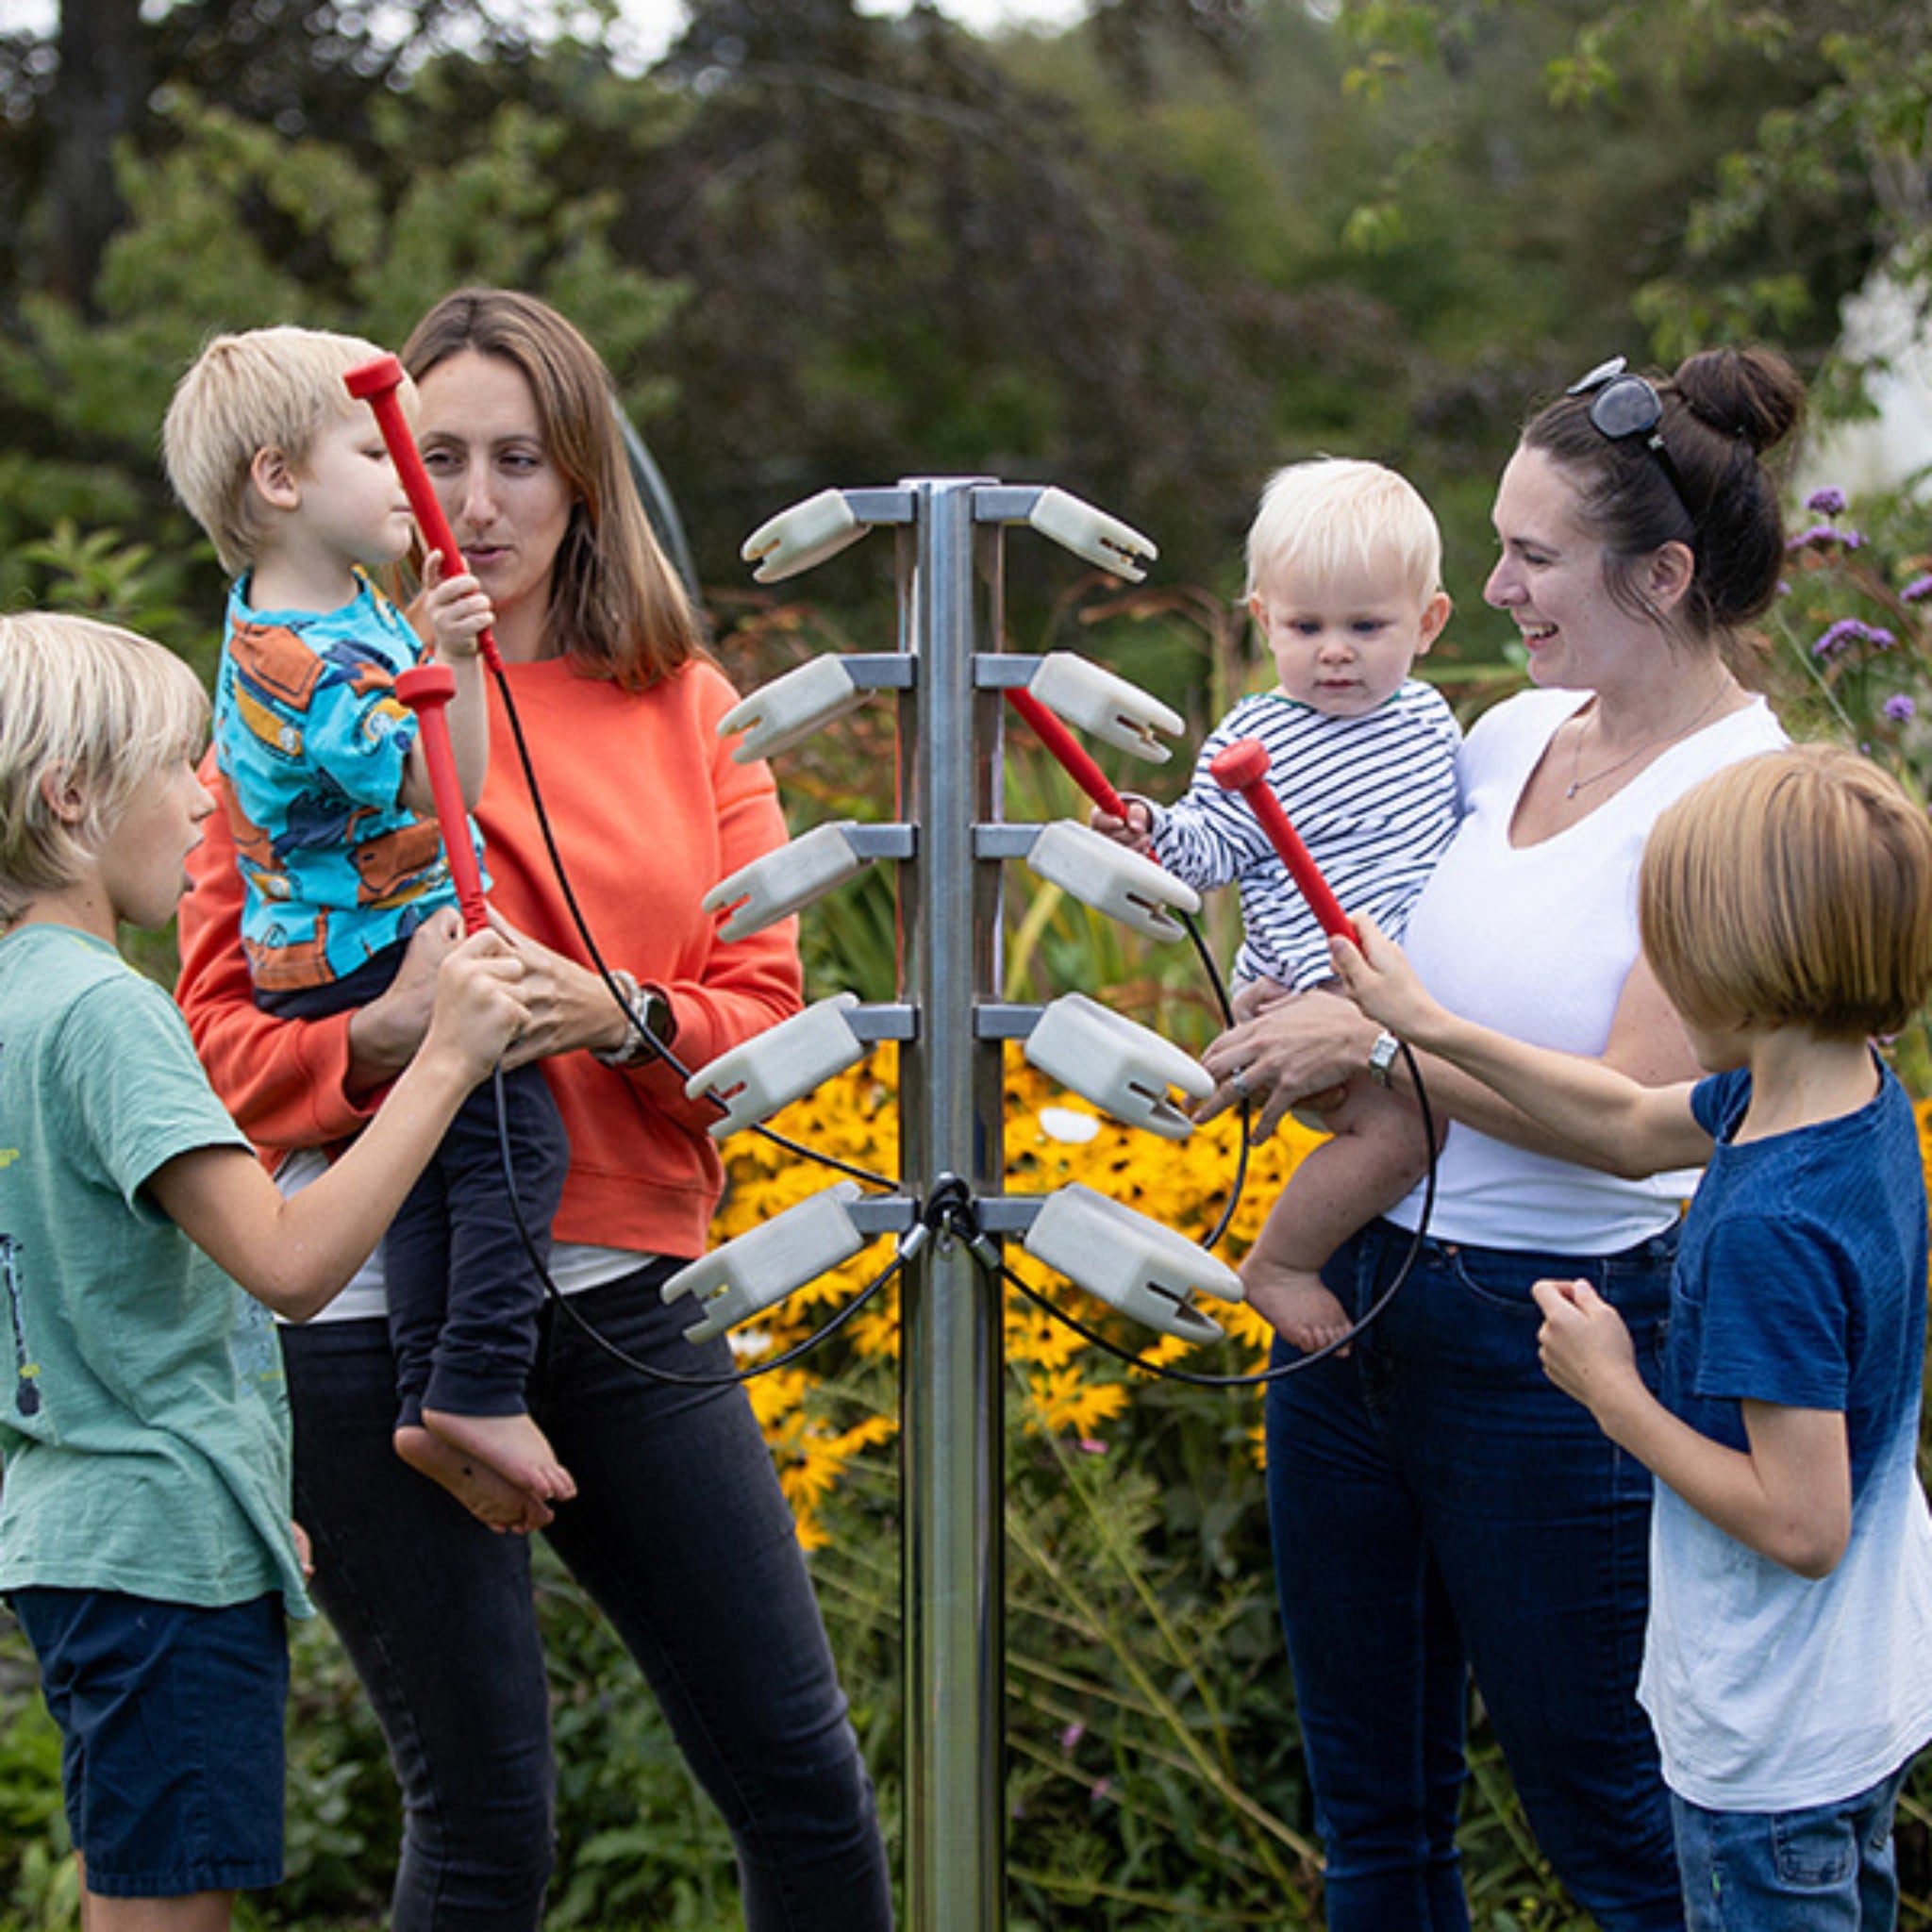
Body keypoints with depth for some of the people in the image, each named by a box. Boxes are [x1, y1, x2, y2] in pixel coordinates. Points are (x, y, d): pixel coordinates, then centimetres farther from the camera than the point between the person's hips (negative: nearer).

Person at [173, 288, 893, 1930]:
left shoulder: (682, 705, 9)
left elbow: (765, 1008, 5)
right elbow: (220, 1028, 0)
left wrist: (621, 1022, -16)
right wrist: (385, 1034, -20)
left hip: (626, 1293, 3)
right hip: (382, 1302, -3)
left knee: (803, 1774, 3)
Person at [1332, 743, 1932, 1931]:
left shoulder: (1770, 1232, -33)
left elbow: (1799, 1527, -30)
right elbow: (1632, 1124, 12)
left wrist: (1615, 1396, -19)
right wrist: (1427, 1024, 14)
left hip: (1773, 1746, -9)